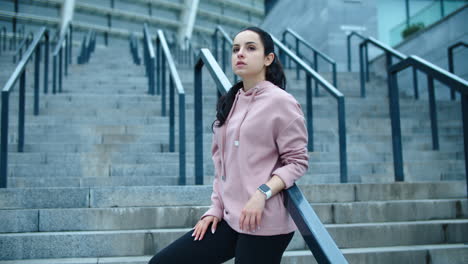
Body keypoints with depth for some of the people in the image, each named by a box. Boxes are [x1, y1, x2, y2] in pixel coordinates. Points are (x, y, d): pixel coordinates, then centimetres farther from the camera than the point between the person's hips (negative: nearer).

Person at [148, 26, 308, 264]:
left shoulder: (281, 102, -8)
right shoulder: (230, 103, 12)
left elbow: (297, 161, -9)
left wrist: (263, 193, -22)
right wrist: (216, 208, 11)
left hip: (264, 223, -7)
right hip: (229, 218, 7)